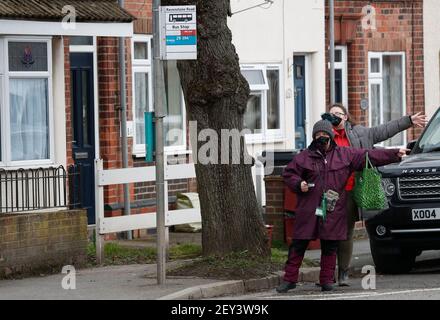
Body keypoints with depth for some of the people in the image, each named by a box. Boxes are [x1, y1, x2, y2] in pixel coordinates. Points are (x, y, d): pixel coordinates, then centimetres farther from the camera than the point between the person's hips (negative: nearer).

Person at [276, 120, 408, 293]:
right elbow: (289, 174, 13)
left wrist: (395, 154, 6)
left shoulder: (345, 155, 8)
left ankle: (327, 280, 13)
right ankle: (290, 279, 6)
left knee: (330, 246, 4)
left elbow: (370, 156, 9)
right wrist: (299, 184, -7)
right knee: (298, 246, 0)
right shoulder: (304, 157, 6)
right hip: (308, 211, -1)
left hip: (333, 211, 1)